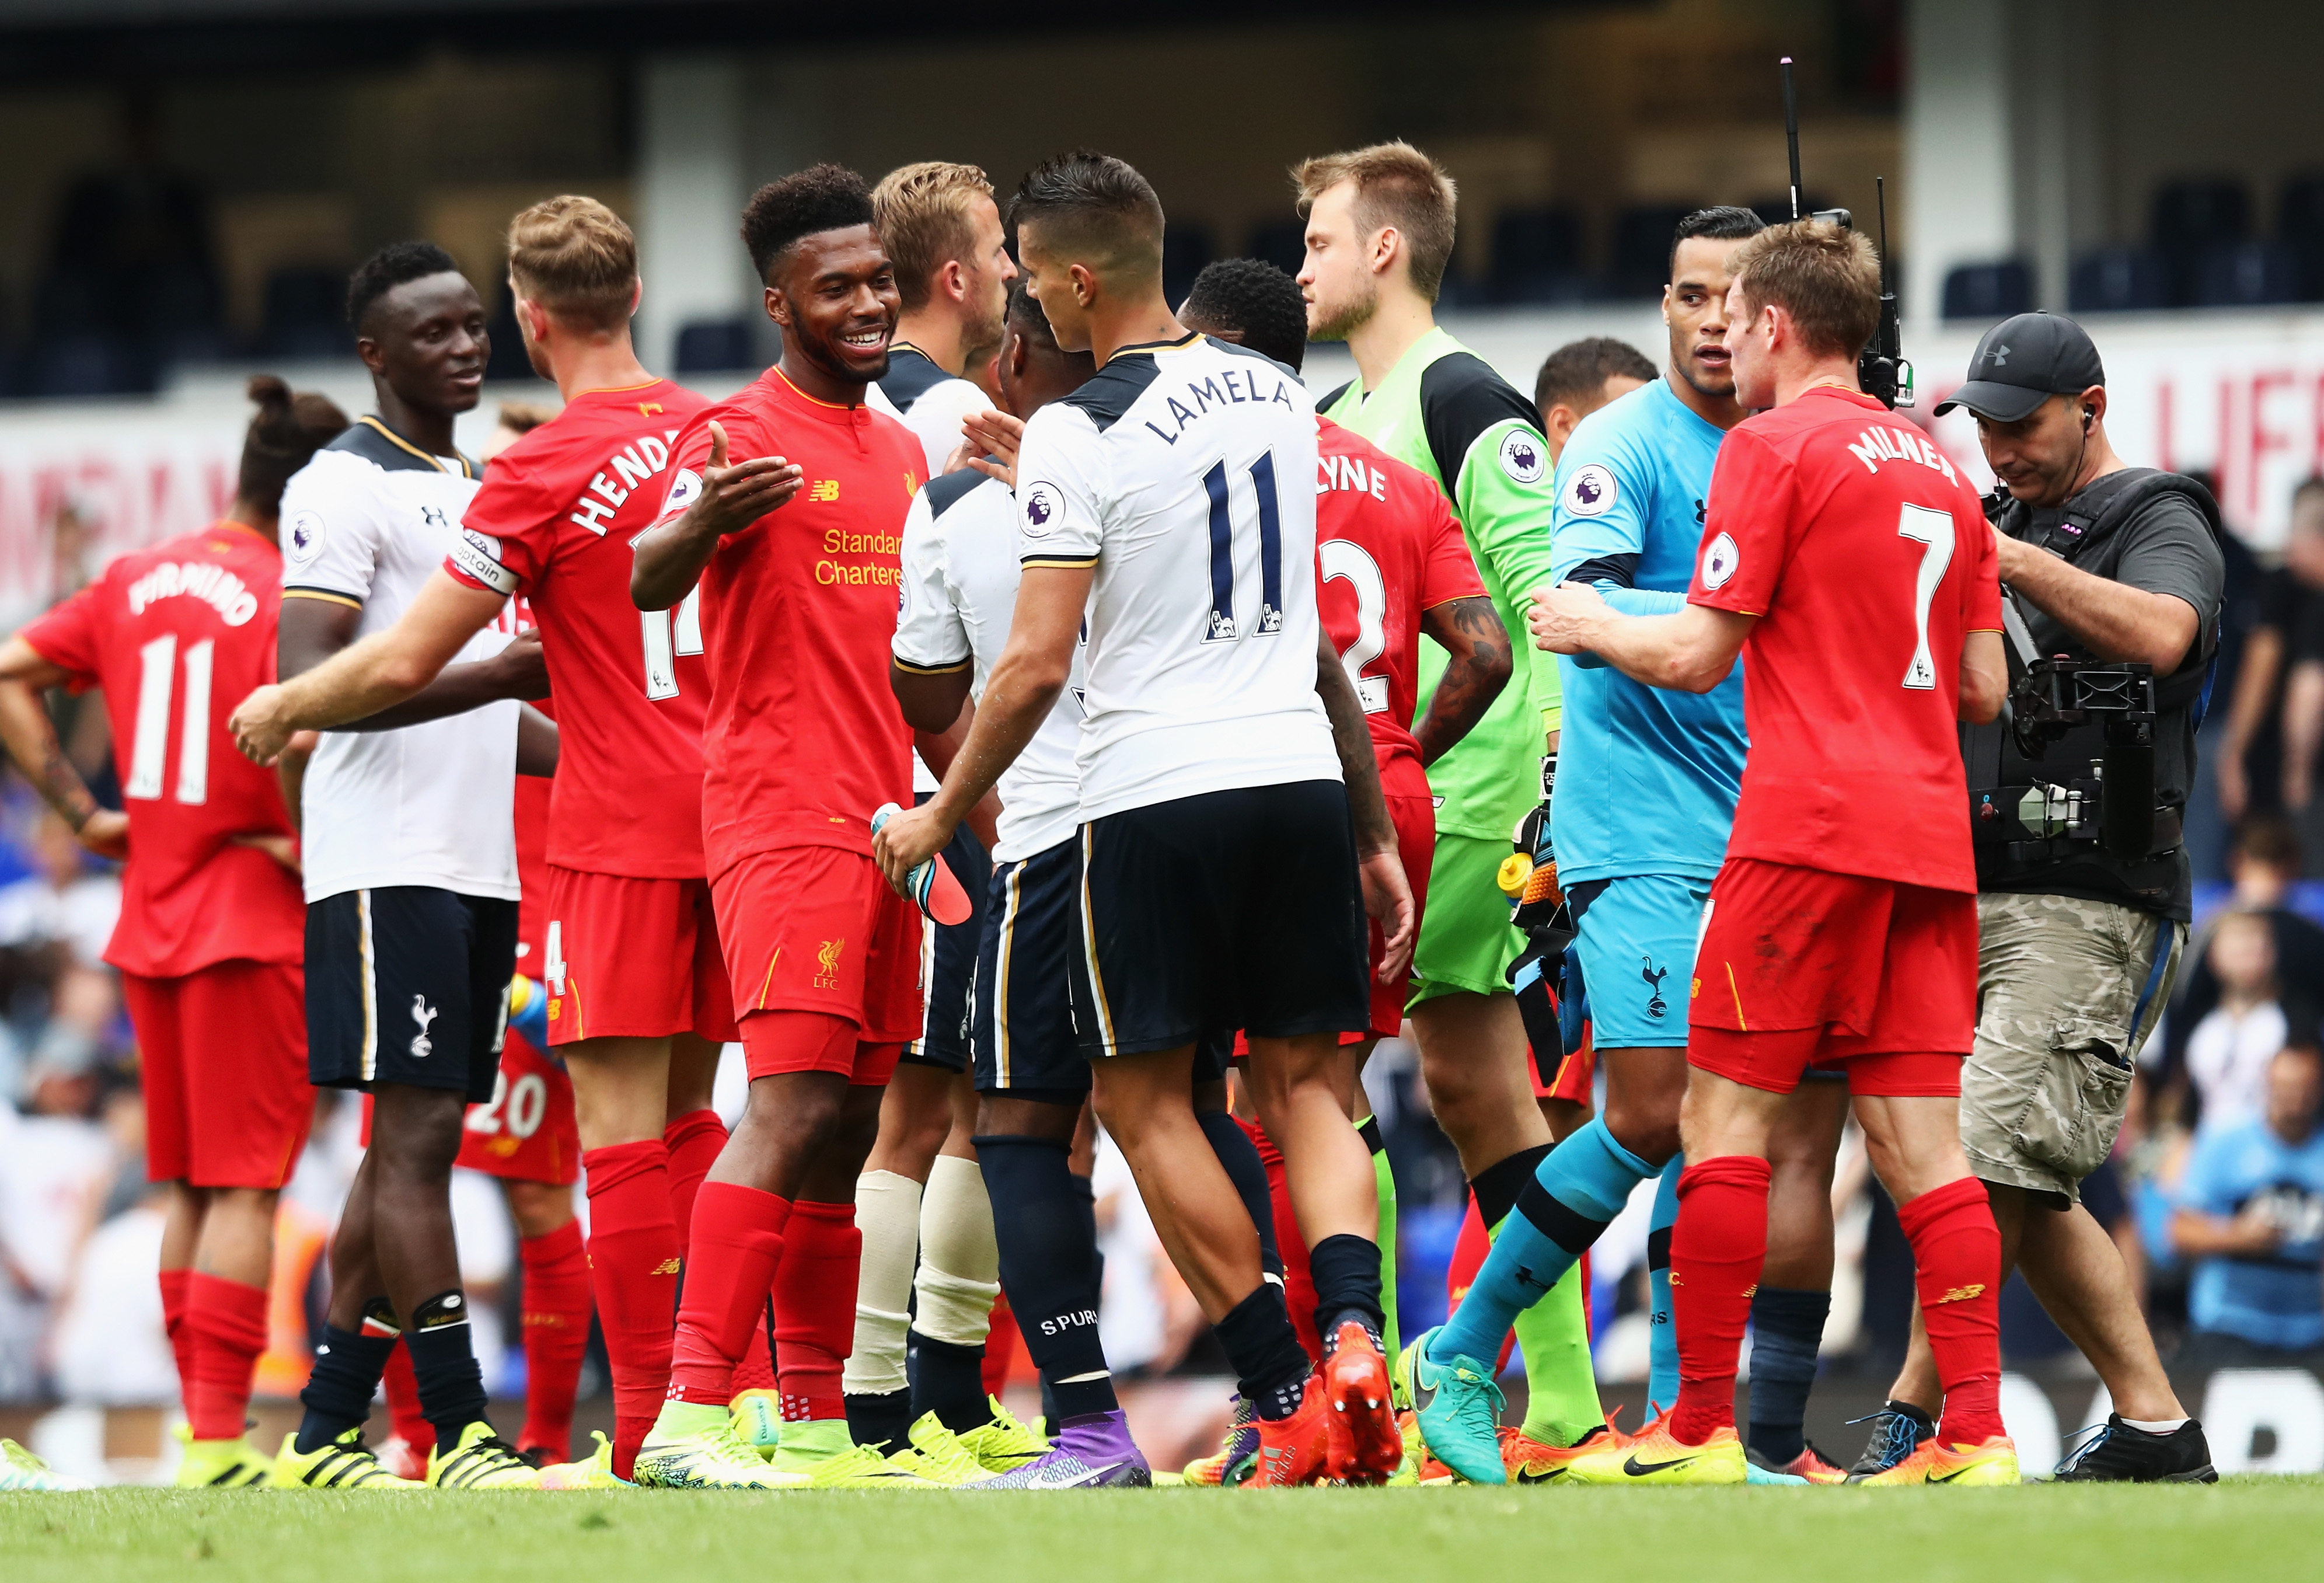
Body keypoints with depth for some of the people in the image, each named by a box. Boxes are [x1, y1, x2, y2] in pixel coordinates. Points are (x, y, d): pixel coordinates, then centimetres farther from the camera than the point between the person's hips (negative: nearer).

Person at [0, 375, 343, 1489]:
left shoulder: (134, 582, 8)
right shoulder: (289, 595, -14)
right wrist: (309, 843, -12)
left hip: (150, 925, 7)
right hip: (252, 925, -7)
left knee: (192, 1189, 15)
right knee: (246, 1186, -3)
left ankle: (203, 1429, 17)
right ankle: (218, 1442, -7)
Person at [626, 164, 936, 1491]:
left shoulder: (904, 452, 18)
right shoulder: (743, 436, -6)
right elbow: (650, 585, -21)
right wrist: (698, 525, -41)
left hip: (883, 822, 8)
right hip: (783, 819, -8)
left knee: (848, 1126, 8)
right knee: (795, 1106, -18)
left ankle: (819, 1430, 11)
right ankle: (689, 1416, -23)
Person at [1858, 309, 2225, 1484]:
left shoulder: (2160, 523, 0)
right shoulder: (1990, 522, 23)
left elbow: (2159, 634, -21)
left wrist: (2013, 561, -24)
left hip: (2090, 908, -8)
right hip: (1975, 897, 8)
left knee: (1992, 1164, -16)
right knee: (2028, 1198, 6)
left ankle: (1907, 1428, -15)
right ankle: (2155, 1426, 11)